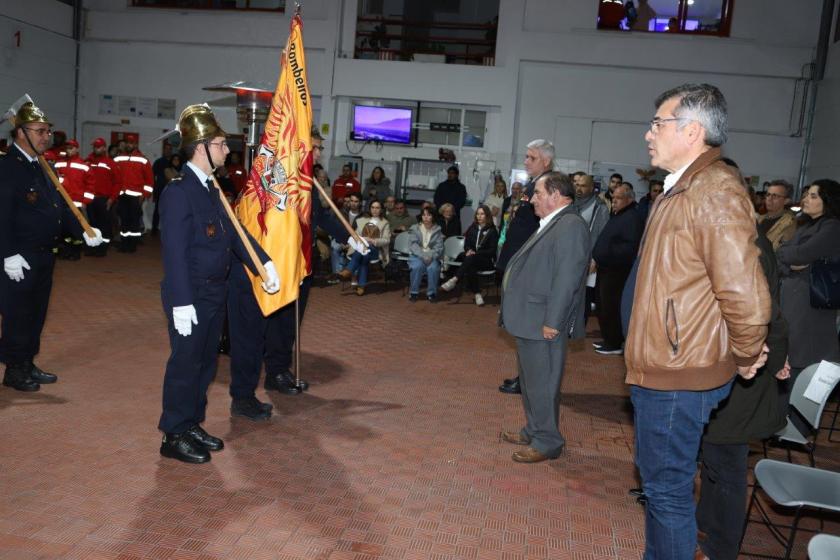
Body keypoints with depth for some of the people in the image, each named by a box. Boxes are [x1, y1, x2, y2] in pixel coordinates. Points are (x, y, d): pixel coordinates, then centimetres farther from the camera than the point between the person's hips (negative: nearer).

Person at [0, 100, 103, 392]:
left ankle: (28, 365, 30)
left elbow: (60, 206, 13)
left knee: (37, 313, 17)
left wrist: (83, 232, 1)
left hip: (44, 256, 9)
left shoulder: (42, 167, 12)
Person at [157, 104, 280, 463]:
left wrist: (265, 263, -1)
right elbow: (175, 252, -20)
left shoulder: (211, 188, 11)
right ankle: (174, 436, 18)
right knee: (186, 364, 3)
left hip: (215, 293, 9)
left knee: (206, 363, 17)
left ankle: (192, 425, 32)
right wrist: (181, 303, -22)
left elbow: (234, 232, 10)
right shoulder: (178, 191, -17)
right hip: (191, 295, -9)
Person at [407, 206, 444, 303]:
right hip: (417, 255, 0)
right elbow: (413, 245, -6)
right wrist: (423, 255, -21)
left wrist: (431, 256, -20)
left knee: (433, 267, -33)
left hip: (432, 257, 1)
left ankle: (431, 293, -14)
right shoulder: (415, 228, 5)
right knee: (417, 266, -34)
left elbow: (439, 247, -1)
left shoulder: (437, 230, 7)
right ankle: (414, 292, -14)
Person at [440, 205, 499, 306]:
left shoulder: (492, 230, 1)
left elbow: (492, 250, -5)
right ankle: (477, 294, -31)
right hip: (473, 260, 3)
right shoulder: (472, 228, 14)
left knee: (470, 259, -36)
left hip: (487, 261, -3)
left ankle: (454, 280, -43)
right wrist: (469, 250, -9)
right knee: (470, 268, -34)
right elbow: (466, 244, 16)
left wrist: (476, 253, -16)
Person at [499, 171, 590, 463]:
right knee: (530, 380, 19)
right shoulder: (552, 224, 16)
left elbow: (567, 278, -23)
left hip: (543, 322, -10)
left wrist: (552, 322, -23)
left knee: (542, 383, -1)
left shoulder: (570, 225, -17)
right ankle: (534, 431, 33)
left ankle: (547, 442, 11)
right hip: (530, 319, 10)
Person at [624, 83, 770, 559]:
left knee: (668, 488, 4)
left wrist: (746, 357, -8)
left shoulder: (714, 189, -20)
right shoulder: (684, 188, 14)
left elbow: (745, 295, -25)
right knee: (661, 481, 21)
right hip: (663, 368, 10)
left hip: (678, 376, -10)